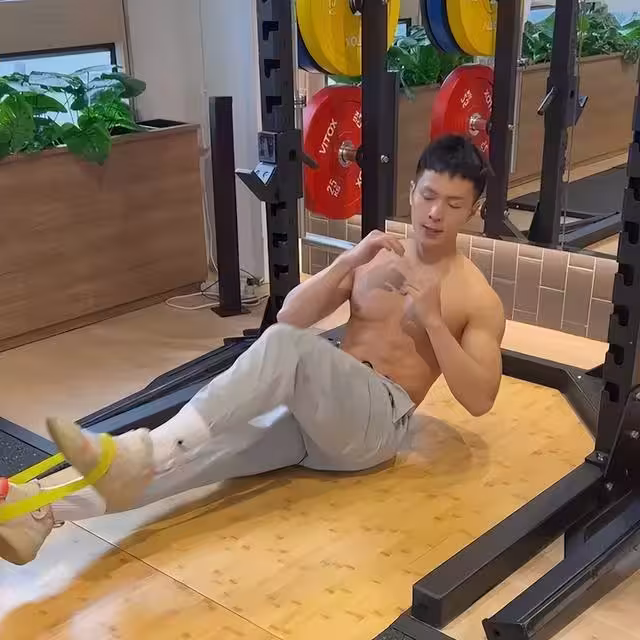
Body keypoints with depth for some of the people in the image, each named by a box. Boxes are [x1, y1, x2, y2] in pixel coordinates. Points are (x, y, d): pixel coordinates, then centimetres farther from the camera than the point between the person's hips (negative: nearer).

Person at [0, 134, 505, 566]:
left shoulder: (479, 300, 2)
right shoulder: (374, 259, 15)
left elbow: (479, 399, -8)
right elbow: (290, 317, 6)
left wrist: (432, 318, -16)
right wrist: (345, 263, -10)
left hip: (378, 421, -5)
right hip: (316, 410, 5)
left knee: (287, 346, -35)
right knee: (205, 447, -23)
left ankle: (142, 455, -46)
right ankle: (41, 509, -35)